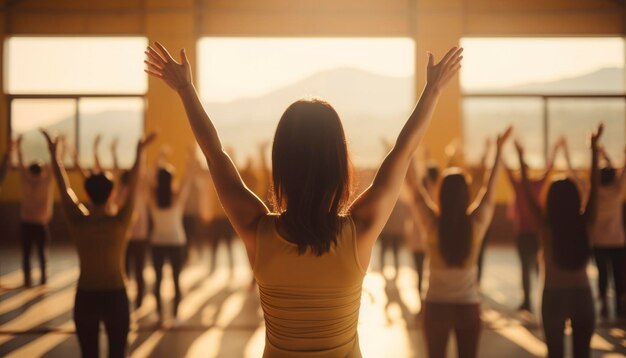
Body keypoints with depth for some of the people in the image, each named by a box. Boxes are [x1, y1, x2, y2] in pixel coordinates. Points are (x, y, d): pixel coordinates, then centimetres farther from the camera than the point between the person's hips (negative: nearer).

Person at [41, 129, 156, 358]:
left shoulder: (77, 221, -7)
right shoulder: (120, 221, -10)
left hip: (85, 297, 1)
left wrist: (54, 153, 9)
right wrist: (139, 152, 1)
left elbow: (64, 187, 1)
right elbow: (132, 186, -4)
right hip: (115, 296, -1)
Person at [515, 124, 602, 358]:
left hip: (554, 296, -2)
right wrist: (594, 149, -4)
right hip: (582, 295, 2)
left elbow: (528, 194, -9)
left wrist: (521, 159, -4)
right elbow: (594, 186, -6)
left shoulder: (546, 226, -13)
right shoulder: (585, 223, -9)